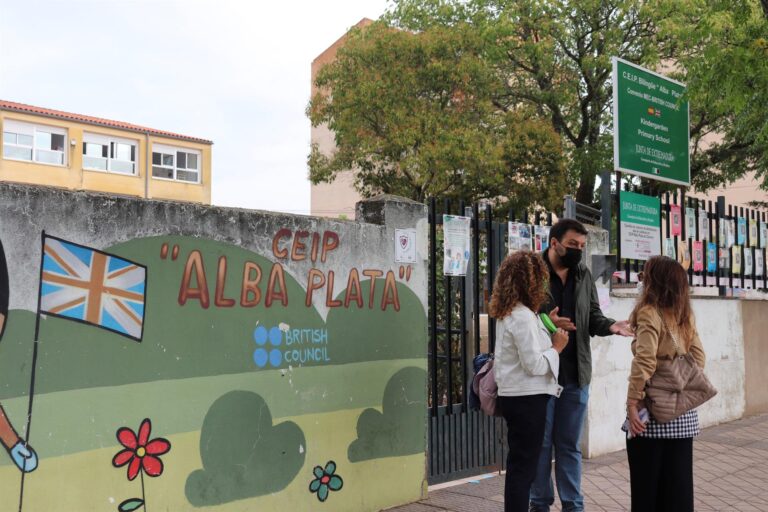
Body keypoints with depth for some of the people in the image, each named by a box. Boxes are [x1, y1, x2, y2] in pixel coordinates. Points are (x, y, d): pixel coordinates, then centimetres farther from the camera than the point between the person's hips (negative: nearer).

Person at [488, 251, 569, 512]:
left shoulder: (507, 313, 10)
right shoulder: (524, 316, -20)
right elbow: (534, 364, -21)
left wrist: (547, 333, 12)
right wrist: (556, 347, -8)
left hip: (513, 396, 9)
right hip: (527, 398, -9)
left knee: (519, 465, 18)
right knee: (523, 467, 0)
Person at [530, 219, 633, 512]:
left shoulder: (584, 275, 9)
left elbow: (592, 317, 11)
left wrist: (610, 326, -9)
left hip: (576, 373, 5)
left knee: (570, 445, 14)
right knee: (540, 444, 8)